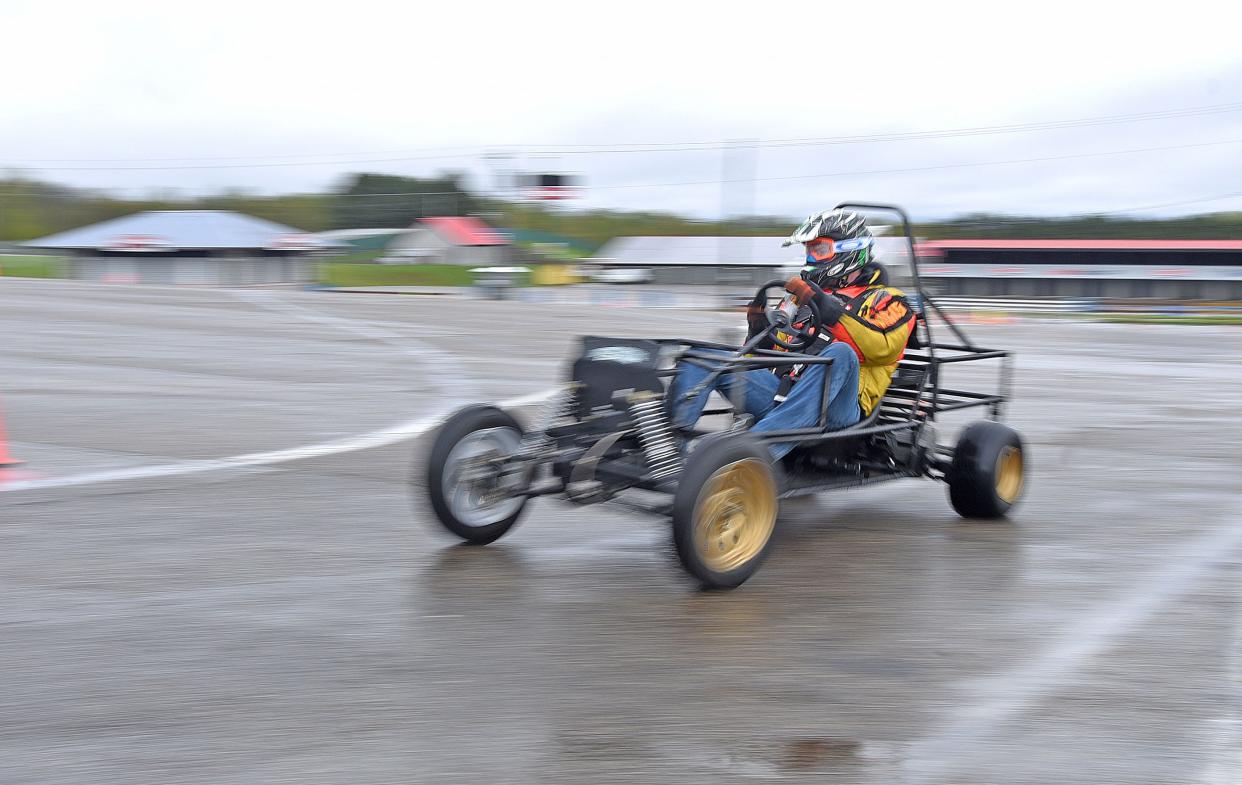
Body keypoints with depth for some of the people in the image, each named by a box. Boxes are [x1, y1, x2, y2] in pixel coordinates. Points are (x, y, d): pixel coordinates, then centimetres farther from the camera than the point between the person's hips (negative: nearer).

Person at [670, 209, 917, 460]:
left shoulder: (884, 300, 14)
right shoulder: (804, 299, 31)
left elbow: (882, 346, -10)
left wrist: (829, 309, -18)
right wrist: (759, 329, 8)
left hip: (836, 405, -5)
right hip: (783, 390, 6)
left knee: (839, 352, -38)